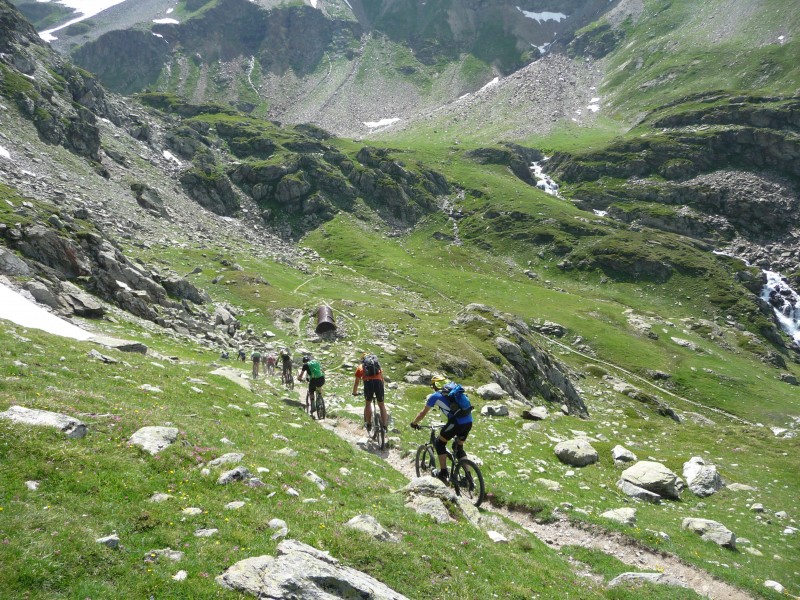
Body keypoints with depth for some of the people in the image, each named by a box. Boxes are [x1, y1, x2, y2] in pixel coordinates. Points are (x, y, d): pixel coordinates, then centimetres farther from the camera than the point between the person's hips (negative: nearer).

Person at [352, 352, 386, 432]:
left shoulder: (360, 367, 27)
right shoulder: (377, 365, 33)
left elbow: (356, 382, 31)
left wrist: (355, 392, 46)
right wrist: (382, 388, 55)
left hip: (368, 382, -1)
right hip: (378, 382, 1)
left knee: (368, 403, 19)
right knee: (381, 404, 14)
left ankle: (369, 424, 18)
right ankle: (384, 426, 10)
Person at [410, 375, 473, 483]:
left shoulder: (435, 396, 8)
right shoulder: (455, 390, 24)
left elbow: (423, 413, 18)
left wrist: (414, 423, 35)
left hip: (456, 422, -6)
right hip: (469, 422, 6)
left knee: (440, 443, 18)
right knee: (459, 448, 25)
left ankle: (443, 473, 15)